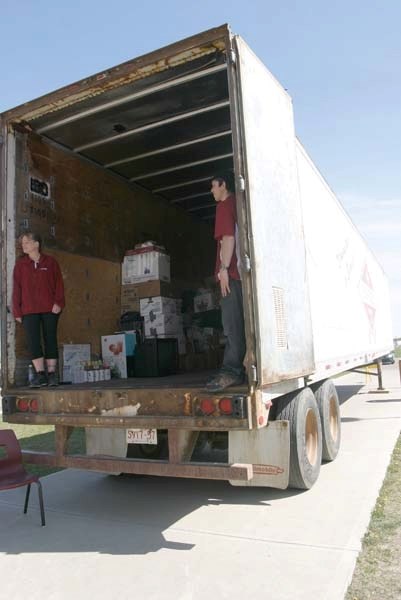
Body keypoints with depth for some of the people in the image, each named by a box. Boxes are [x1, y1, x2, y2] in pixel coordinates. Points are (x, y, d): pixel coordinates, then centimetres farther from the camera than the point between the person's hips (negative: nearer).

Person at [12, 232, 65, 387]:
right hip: (29, 310, 1)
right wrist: (17, 311, 1)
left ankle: (52, 374, 10)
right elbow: (16, 289, 7)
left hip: (50, 309, -1)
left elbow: (59, 284, 4)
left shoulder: (50, 262, 6)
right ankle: (40, 374, -1)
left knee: (50, 340, 2)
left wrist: (58, 303, -8)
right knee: (33, 341, -6)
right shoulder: (20, 264, 10)